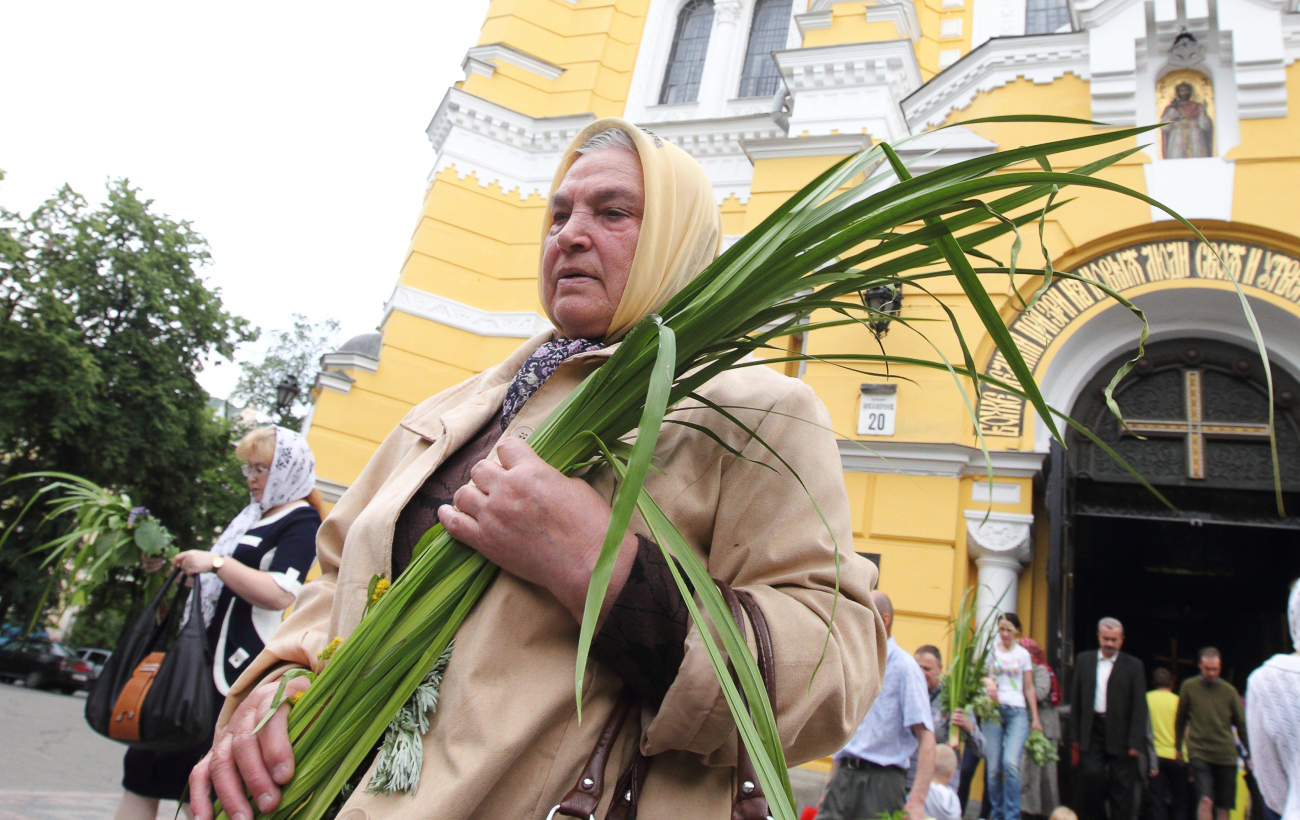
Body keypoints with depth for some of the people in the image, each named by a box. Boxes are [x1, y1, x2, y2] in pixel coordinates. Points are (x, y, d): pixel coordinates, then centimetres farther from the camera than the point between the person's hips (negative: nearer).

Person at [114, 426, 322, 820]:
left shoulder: (301, 522, -10)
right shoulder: (255, 515, 18)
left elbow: (280, 595, -22)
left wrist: (216, 562, -23)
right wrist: (172, 565, 12)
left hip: (238, 661, -9)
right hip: (204, 649, 9)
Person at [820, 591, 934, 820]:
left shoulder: (903, 667, -8)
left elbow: (926, 737, -15)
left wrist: (916, 801, -23)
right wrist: (830, 789, 19)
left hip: (881, 782, -6)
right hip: (844, 778, 6)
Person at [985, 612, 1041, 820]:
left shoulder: (1023, 654, 11)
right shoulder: (990, 650, 7)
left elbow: (1029, 688, 14)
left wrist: (1035, 718, 9)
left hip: (1017, 711, 0)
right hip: (993, 710, 0)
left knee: (1010, 762, -18)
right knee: (993, 767, -3)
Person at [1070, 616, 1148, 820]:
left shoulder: (1133, 666, 2)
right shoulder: (1084, 660, 9)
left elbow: (1139, 707, -1)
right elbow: (1075, 700, 9)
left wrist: (1135, 742, -8)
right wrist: (1075, 736, 5)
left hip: (1120, 734, -1)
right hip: (1092, 732, 1)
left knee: (1121, 787, 2)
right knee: (1091, 775, -7)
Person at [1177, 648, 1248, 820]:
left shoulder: (1229, 690, 5)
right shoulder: (1189, 686, 1)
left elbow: (1242, 724, 12)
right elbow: (1180, 719, 11)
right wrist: (1178, 746, 15)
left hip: (1226, 755, 2)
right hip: (1199, 752, -2)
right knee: (1206, 800, -17)